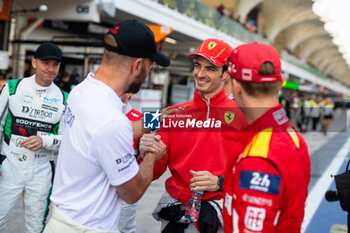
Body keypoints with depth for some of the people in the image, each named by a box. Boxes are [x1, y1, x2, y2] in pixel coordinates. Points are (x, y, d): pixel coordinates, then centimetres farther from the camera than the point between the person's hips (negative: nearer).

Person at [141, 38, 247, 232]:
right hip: (173, 207, 3)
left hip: (219, 207, -2)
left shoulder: (241, 115, -3)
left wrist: (219, 182, -17)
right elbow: (155, 171, 5)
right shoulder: (173, 114, 7)